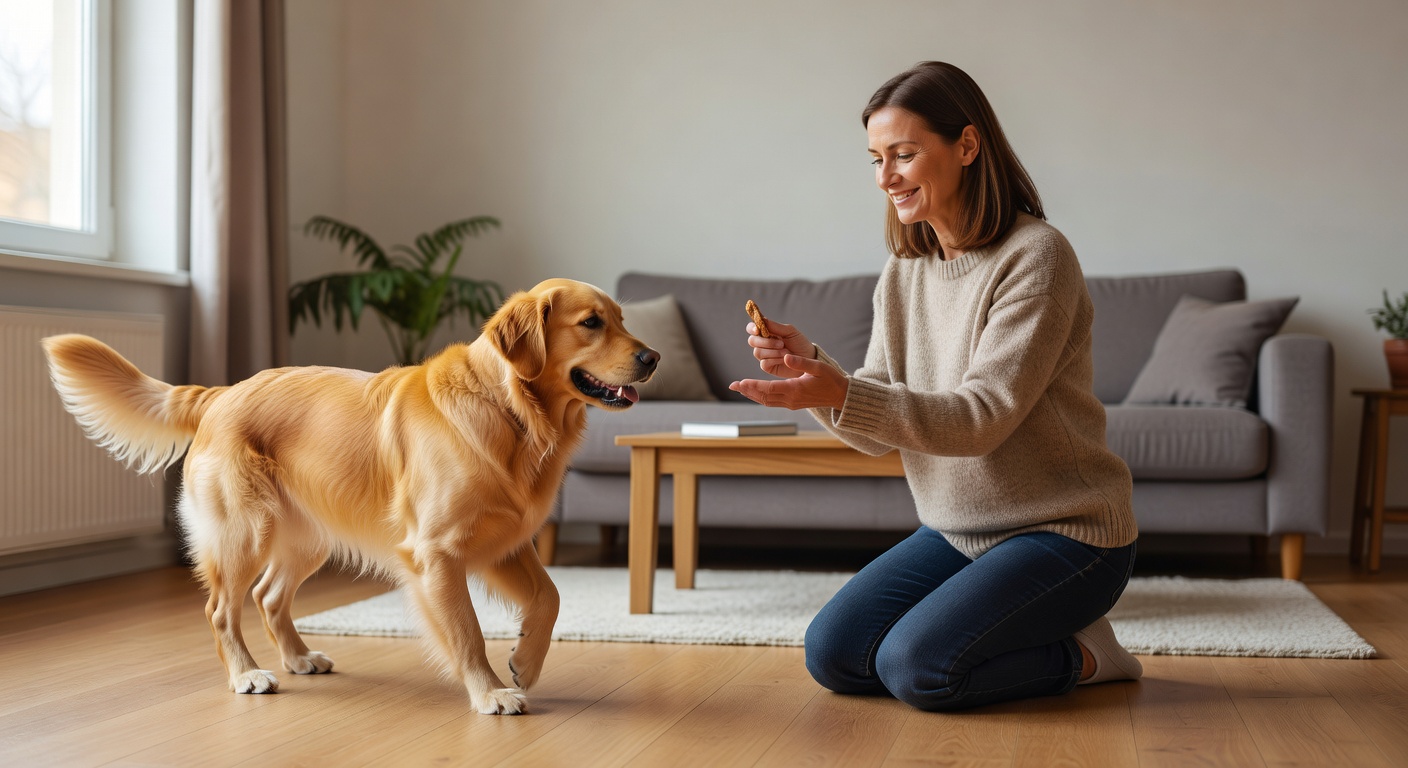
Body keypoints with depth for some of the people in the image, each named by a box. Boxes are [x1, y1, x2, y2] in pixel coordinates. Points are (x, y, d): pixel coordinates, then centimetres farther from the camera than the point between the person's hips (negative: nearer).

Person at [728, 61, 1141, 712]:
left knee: (916, 666, -23)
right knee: (832, 655, -4)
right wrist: (810, 366, -16)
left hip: (1067, 532, -7)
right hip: (956, 531, 8)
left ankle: (1079, 653, 3)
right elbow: (880, 429, 3)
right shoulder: (903, 274, 6)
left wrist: (841, 394, -36)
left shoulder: (1036, 257, -17)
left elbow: (984, 417, -25)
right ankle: (1025, 634, 14)